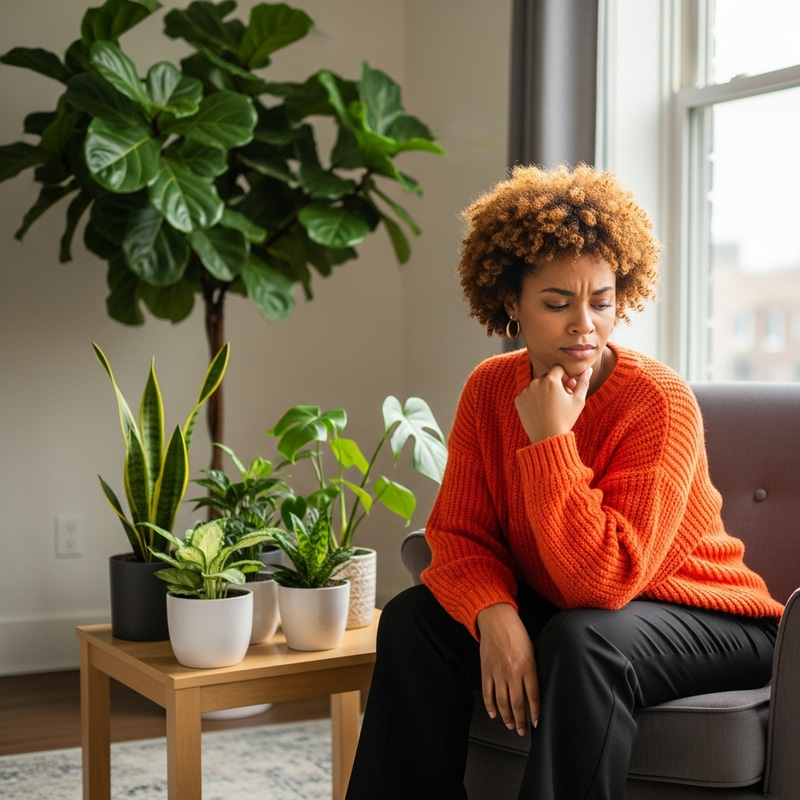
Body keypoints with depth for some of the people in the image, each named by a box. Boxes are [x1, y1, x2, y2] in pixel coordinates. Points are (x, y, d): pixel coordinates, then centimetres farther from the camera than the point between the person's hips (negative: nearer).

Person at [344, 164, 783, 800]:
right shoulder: (490, 389, -5)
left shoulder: (660, 402, -24)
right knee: (414, 617, -12)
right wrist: (495, 616, -27)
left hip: (705, 621, -5)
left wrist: (551, 439, -31)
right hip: (555, 609, 6)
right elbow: (460, 534, -6)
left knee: (580, 639, -35)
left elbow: (603, 581, -28)